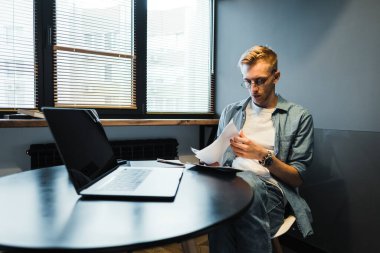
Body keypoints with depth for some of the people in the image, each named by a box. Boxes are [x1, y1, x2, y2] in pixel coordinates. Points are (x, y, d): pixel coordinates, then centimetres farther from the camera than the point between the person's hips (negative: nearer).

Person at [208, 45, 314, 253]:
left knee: (245, 181, -38)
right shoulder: (230, 112, 19)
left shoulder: (299, 117, 8)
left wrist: (264, 156, -11)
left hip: (271, 188, -2)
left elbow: (297, 178, 6)